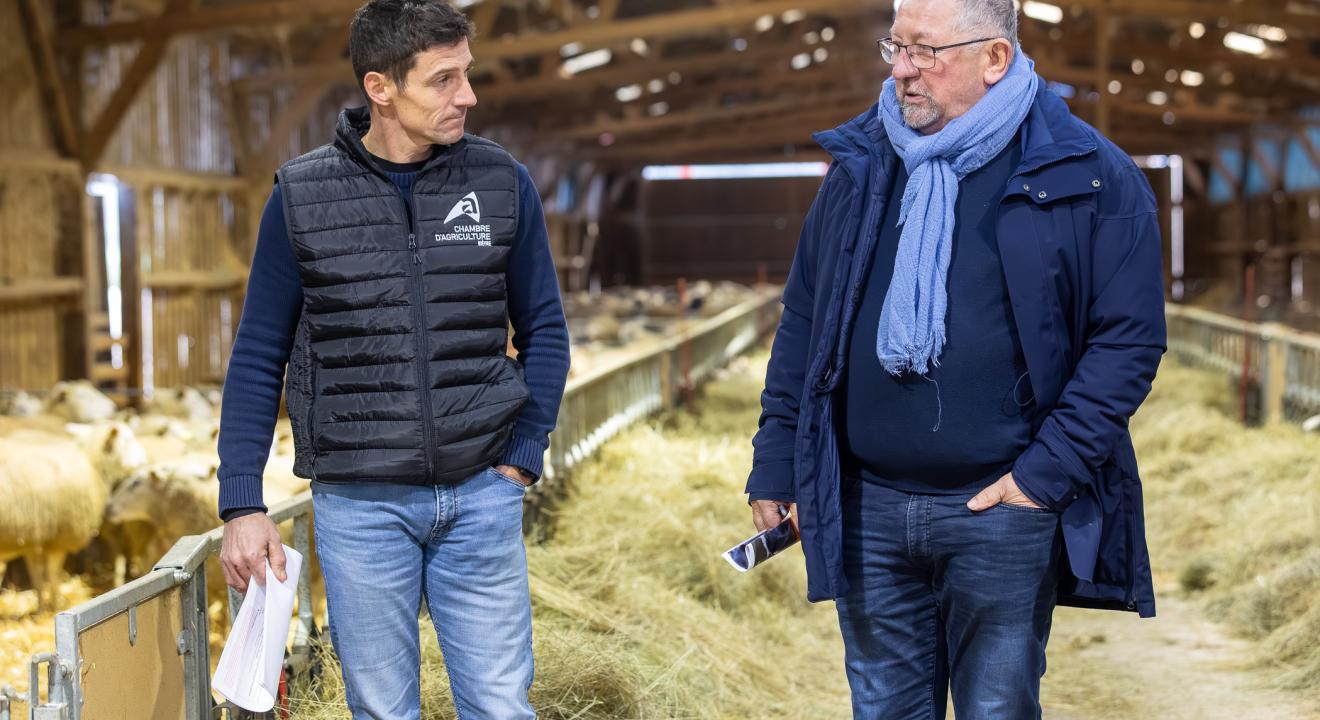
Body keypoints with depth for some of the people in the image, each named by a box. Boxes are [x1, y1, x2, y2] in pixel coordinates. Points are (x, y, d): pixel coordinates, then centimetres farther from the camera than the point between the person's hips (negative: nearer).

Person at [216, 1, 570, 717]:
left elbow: (544, 329, 9)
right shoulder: (301, 196, -2)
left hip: (481, 497, 1)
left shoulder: (502, 183, 1)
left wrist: (522, 458, -1)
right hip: (358, 504, -1)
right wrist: (242, 505, -2)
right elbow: (258, 357, 3)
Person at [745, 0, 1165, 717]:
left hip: (1001, 507, -3)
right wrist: (775, 463, 8)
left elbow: (1130, 337, -6)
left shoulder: (1091, 178, -4)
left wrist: (1047, 472, -12)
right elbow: (802, 323, 12)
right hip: (866, 510, 4)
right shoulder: (860, 168, 8)